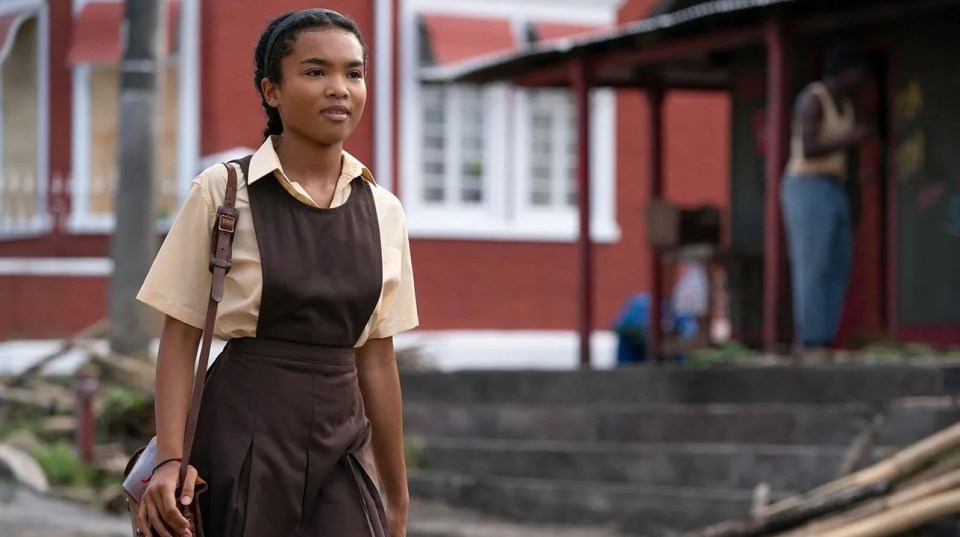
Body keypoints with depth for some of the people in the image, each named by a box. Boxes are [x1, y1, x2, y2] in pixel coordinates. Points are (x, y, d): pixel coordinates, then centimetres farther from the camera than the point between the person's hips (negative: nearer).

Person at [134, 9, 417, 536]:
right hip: (244, 435, -3)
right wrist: (170, 458, -14)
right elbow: (180, 335, -3)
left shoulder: (382, 211, 7)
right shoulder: (222, 192, -4)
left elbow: (377, 357, 11)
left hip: (341, 442, 3)